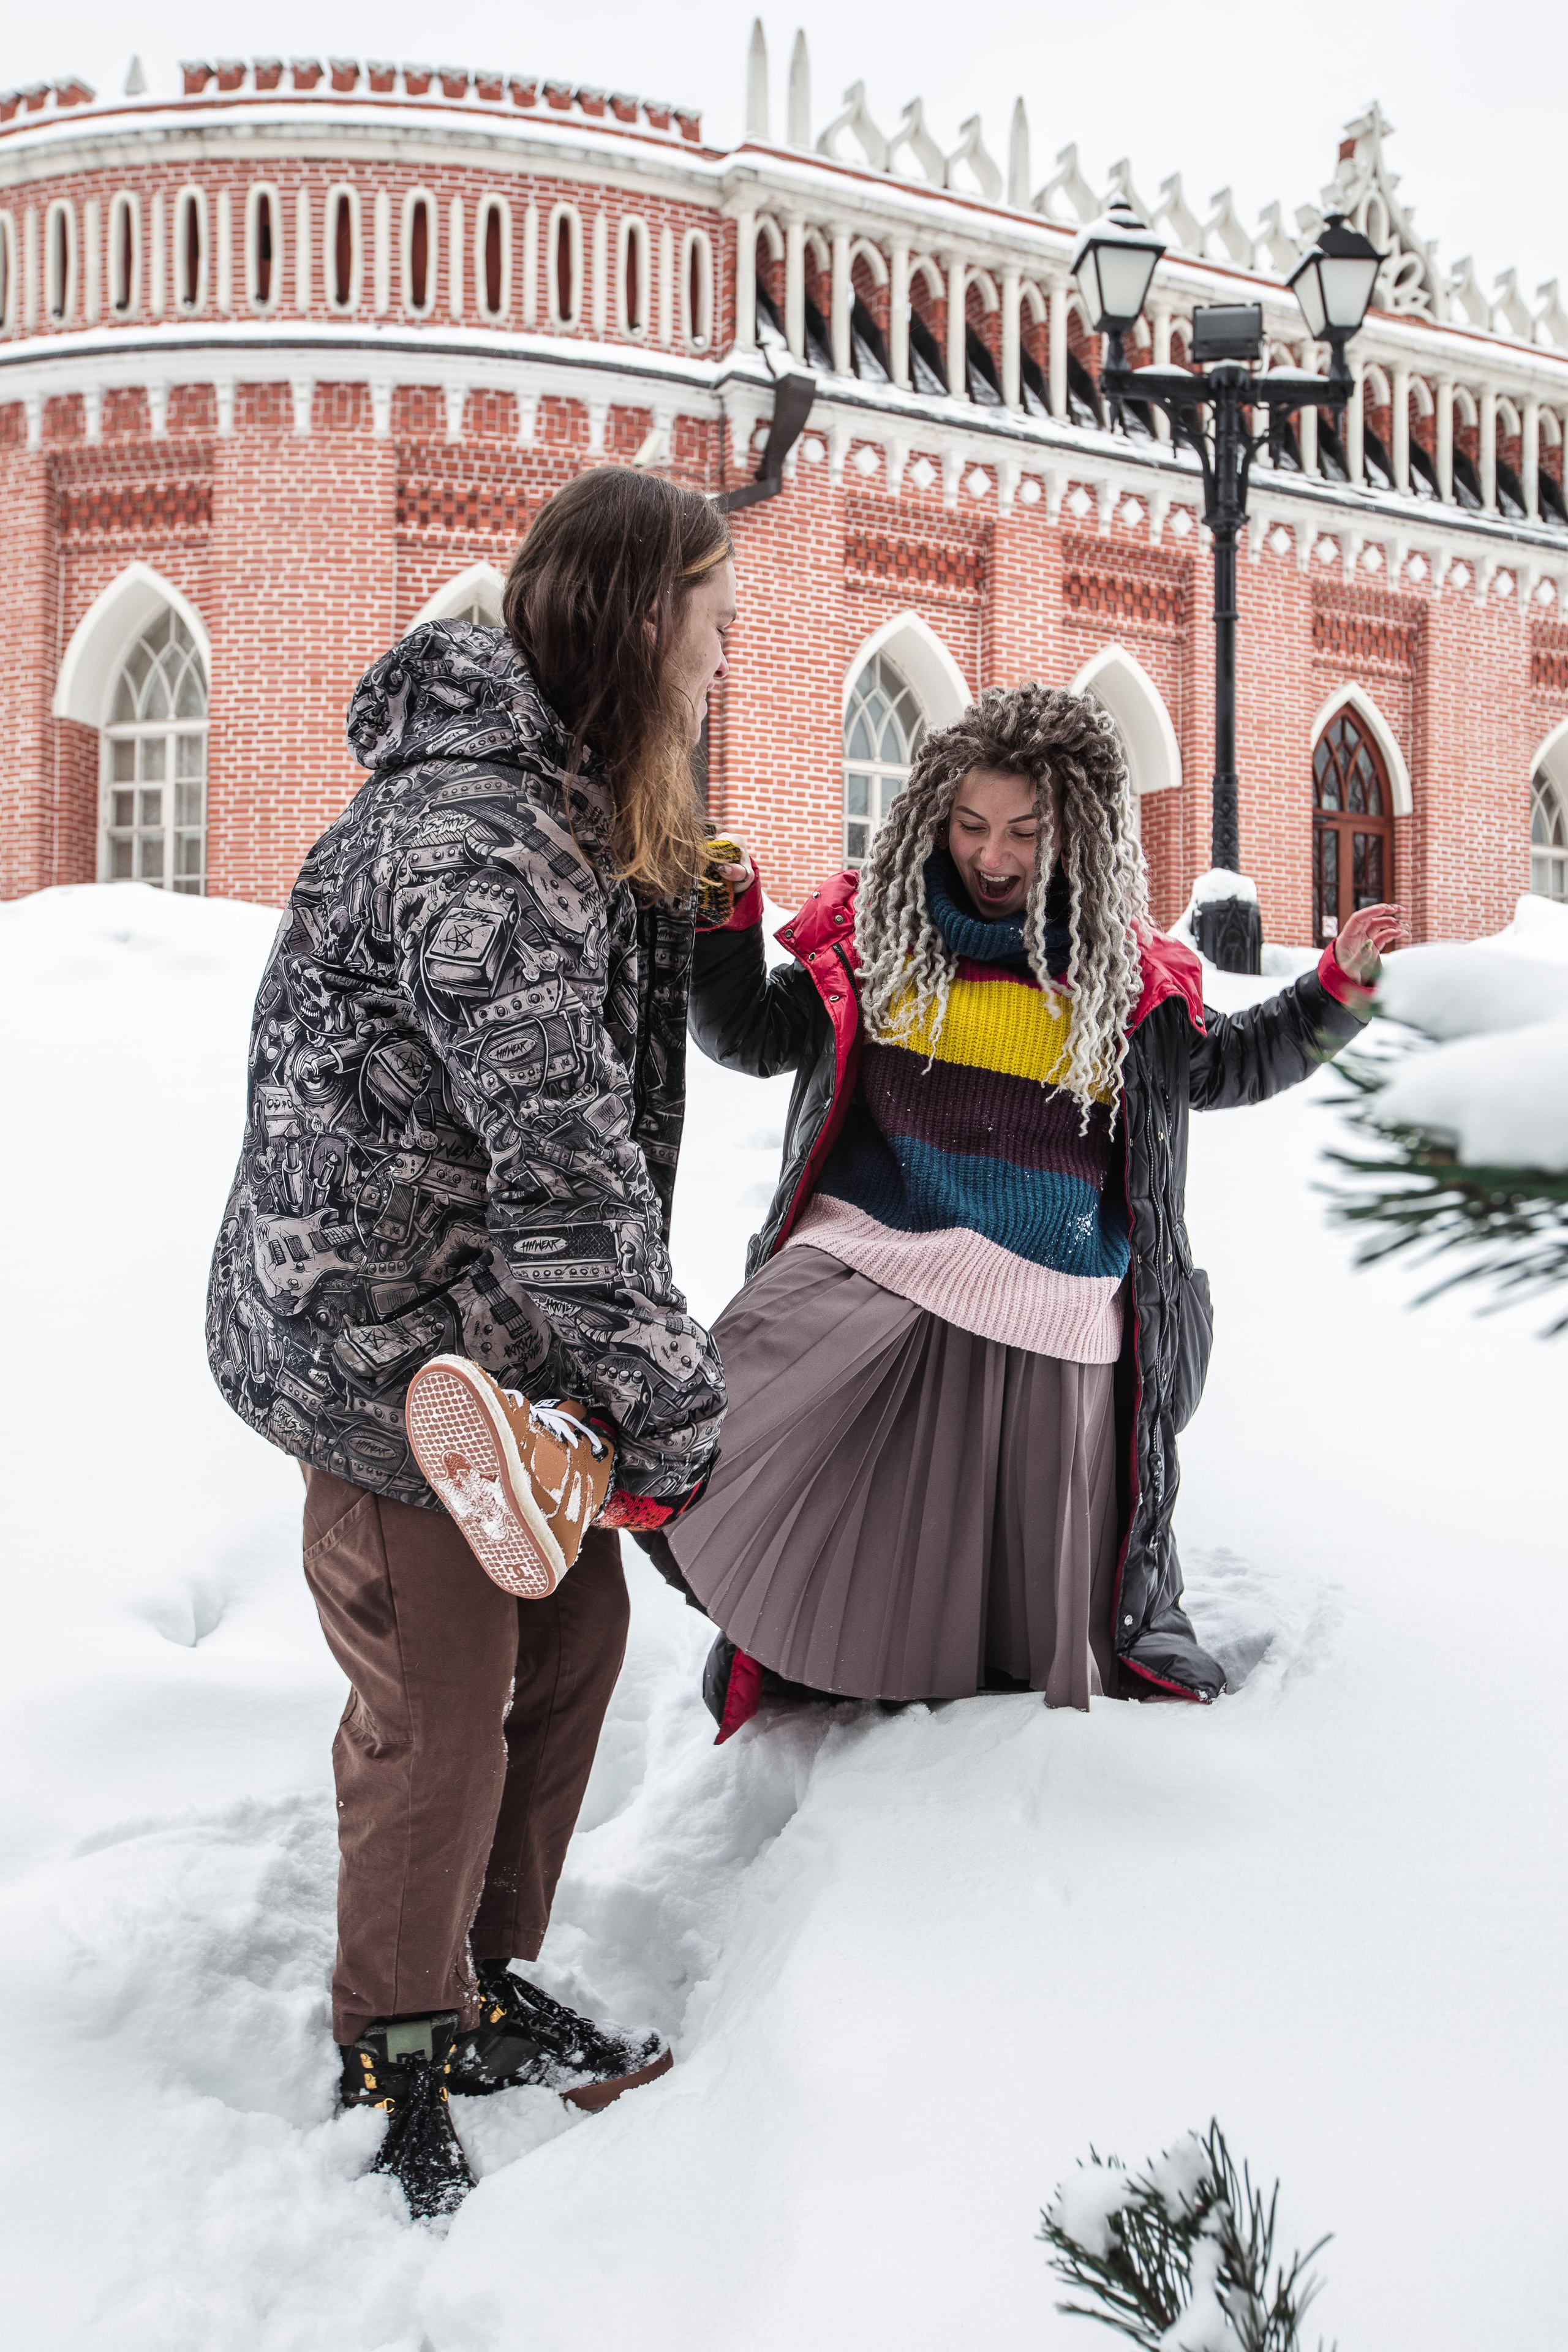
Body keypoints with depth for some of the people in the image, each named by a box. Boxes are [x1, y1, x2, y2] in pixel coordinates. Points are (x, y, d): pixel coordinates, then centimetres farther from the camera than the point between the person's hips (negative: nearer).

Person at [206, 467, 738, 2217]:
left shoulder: (575, 816, 10)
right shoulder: (477, 837, -25)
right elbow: (561, 1157, -29)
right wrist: (672, 1416, -25)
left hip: (518, 1336, 10)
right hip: (391, 1341, -10)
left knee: (569, 1651, 15)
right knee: (440, 1713, 2)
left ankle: (485, 1989, 35)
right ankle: (395, 2058, 24)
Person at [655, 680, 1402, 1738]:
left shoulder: (1128, 975, 7)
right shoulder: (875, 927, 4)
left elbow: (1221, 1067, 22)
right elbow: (752, 1035, 10)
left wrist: (1337, 993, 9)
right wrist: (722, 922, -6)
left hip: (1052, 1302, 1)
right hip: (871, 1253, -1)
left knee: (1054, 1572, 12)